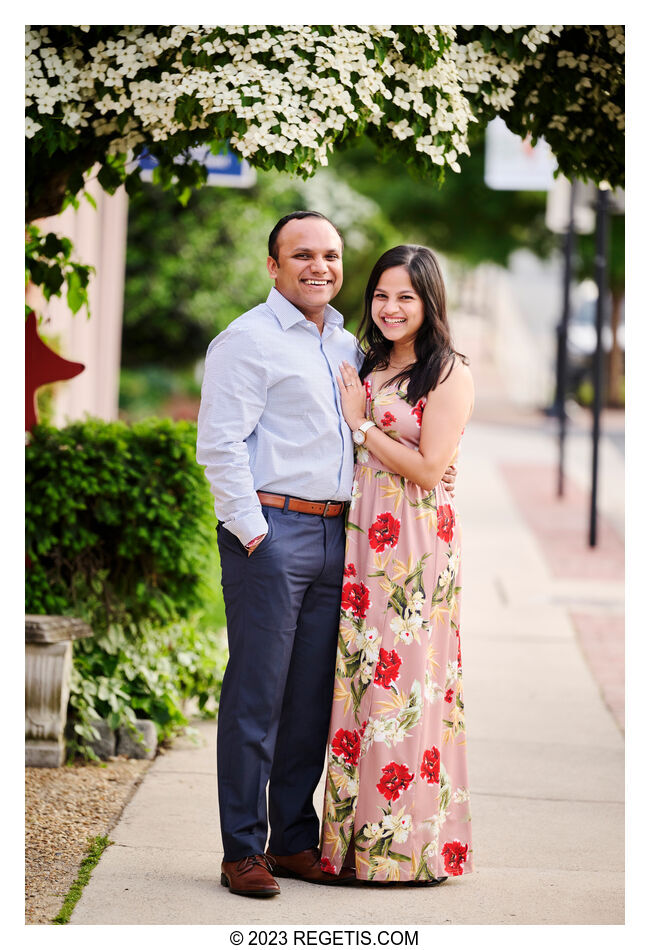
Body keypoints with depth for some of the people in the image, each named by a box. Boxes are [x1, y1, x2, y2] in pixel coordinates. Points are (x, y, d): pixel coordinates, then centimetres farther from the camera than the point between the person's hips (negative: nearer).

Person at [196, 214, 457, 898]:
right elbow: (220, 442, -11)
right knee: (257, 693, -5)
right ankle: (243, 850, 0)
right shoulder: (248, 339, -4)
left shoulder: (347, 347, 19)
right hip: (270, 534, -7)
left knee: (314, 694, 9)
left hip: (332, 534, 7)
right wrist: (250, 529, -15)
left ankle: (294, 841, 17)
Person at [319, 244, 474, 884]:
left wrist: (360, 422, -7)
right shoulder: (367, 368, 16)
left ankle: (409, 844, 0)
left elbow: (428, 469, -11)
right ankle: (357, 837, 10)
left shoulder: (448, 374, -4)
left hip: (414, 549, -6)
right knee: (357, 679, 4)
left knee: (403, 683, -7)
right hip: (358, 539, 6)